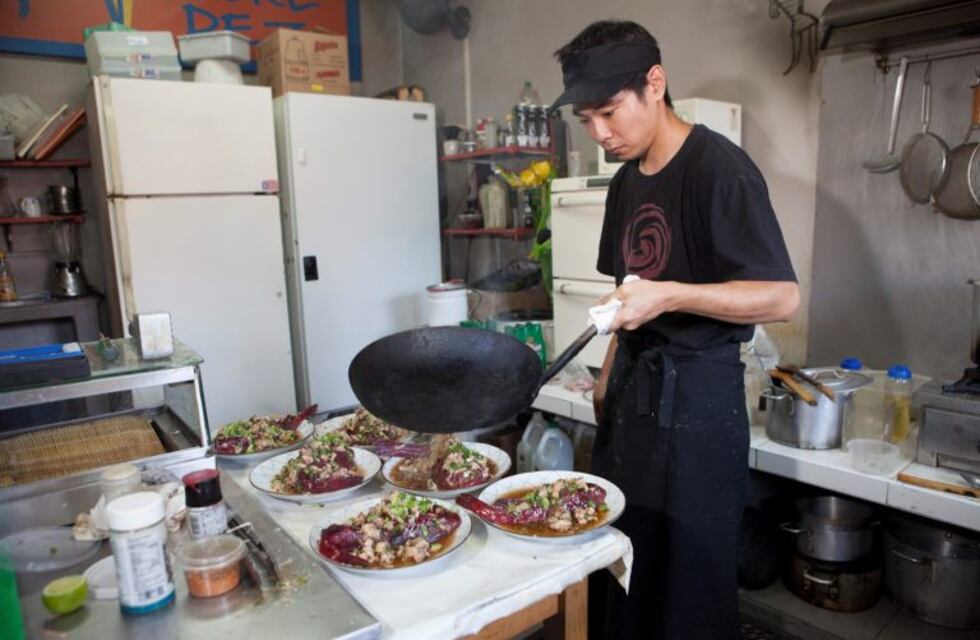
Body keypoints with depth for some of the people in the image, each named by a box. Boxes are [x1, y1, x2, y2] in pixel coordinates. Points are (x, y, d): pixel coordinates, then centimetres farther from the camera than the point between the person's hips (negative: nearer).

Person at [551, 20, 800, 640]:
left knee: (689, 572, 6)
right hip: (632, 387, 7)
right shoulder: (627, 180, 11)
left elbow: (782, 296, -16)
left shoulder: (719, 167, -13)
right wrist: (609, 375, 13)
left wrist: (669, 294, -28)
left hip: (697, 393, -7)